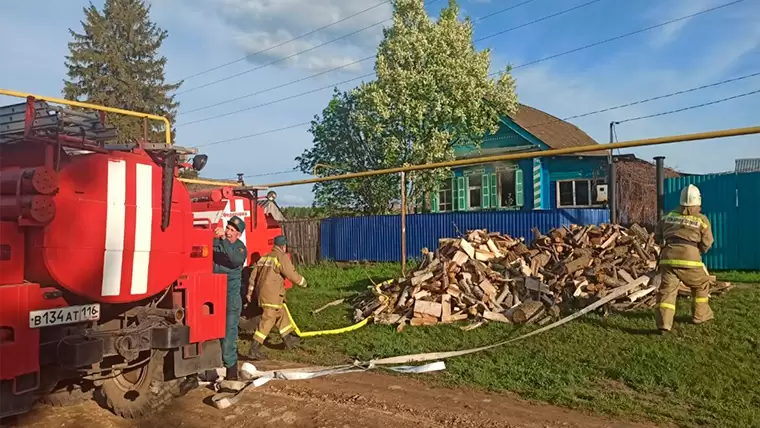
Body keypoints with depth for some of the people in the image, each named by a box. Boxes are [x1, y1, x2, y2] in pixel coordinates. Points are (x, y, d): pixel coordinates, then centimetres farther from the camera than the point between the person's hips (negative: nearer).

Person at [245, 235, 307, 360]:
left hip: (261, 292, 9)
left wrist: (250, 292, 21)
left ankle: (288, 339, 33)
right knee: (267, 320, -7)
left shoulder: (265, 257, 15)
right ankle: (254, 349, -9)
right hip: (272, 295, -9)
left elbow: (253, 275, 16)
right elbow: (292, 275, -12)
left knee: (281, 314, 21)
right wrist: (303, 282, 6)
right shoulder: (282, 257, -10)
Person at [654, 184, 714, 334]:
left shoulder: (668, 216, 12)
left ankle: (664, 324, -13)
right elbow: (706, 244, 7)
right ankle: (700, 315, 34)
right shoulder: (702, 220, 4)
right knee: (701, 284, 24)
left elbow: (657, 236, 17)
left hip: (668, 258, 2)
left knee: (667, 290, -1)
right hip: (689, 259, -2)